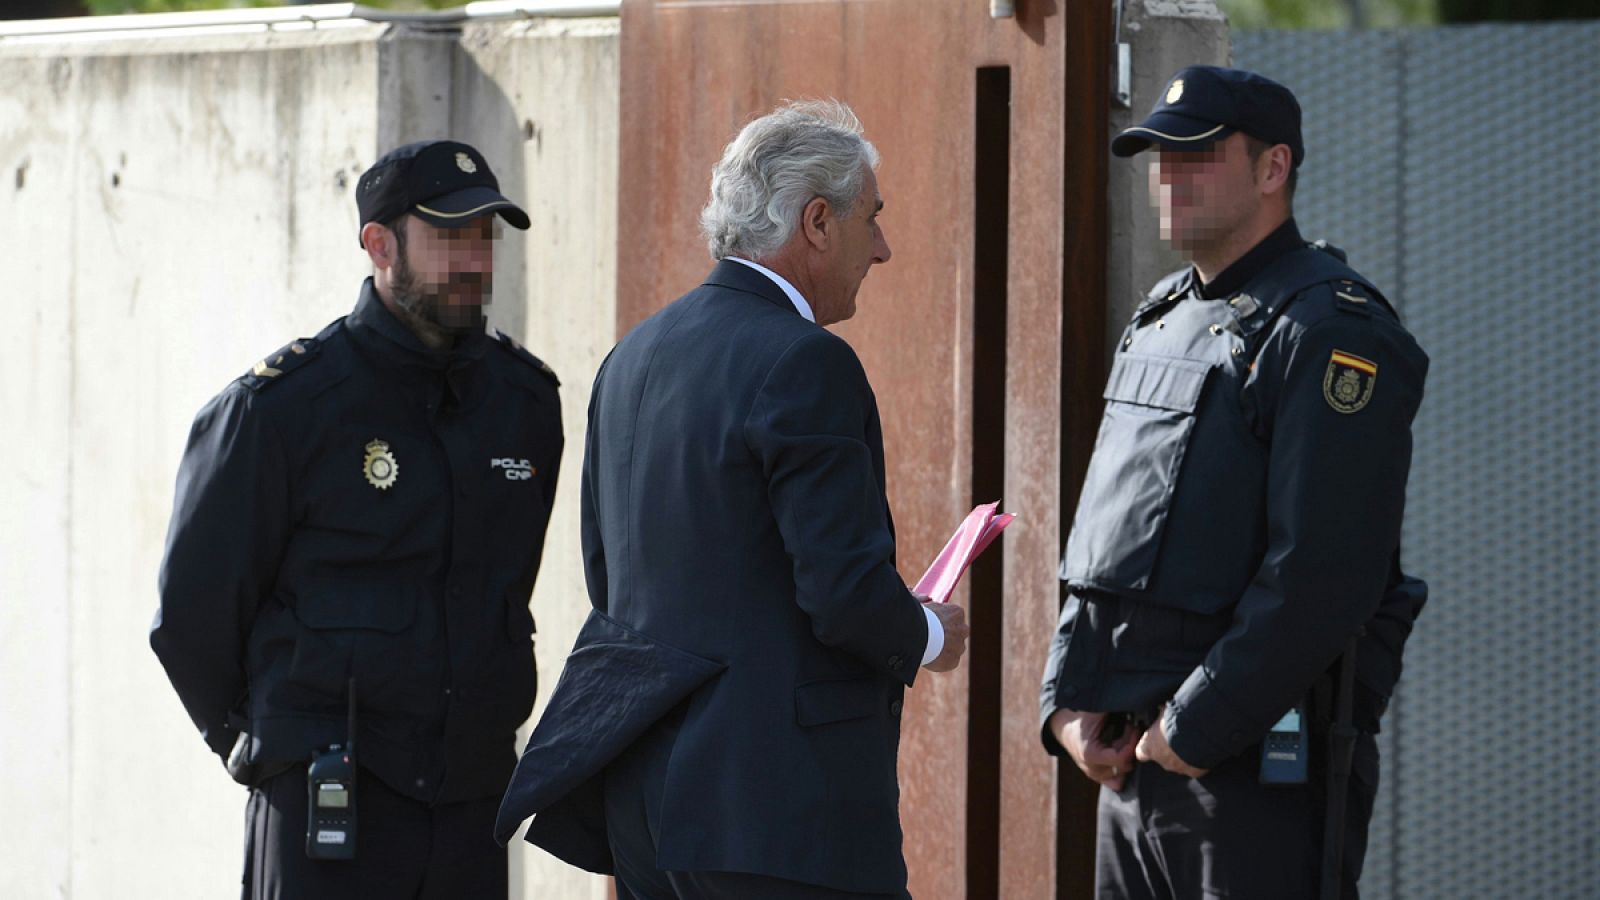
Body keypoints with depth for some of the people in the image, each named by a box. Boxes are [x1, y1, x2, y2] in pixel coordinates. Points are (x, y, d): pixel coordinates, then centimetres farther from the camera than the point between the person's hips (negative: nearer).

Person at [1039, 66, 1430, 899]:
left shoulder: (1333, 332, -12)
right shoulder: (1162, 321, 17)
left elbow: (1321, 575, -20)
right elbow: (1101, 539, 20)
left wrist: (1194, 729, -18)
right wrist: (1071, 701, 6)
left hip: (1264, 761, -9)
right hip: (1132, 760, 9)